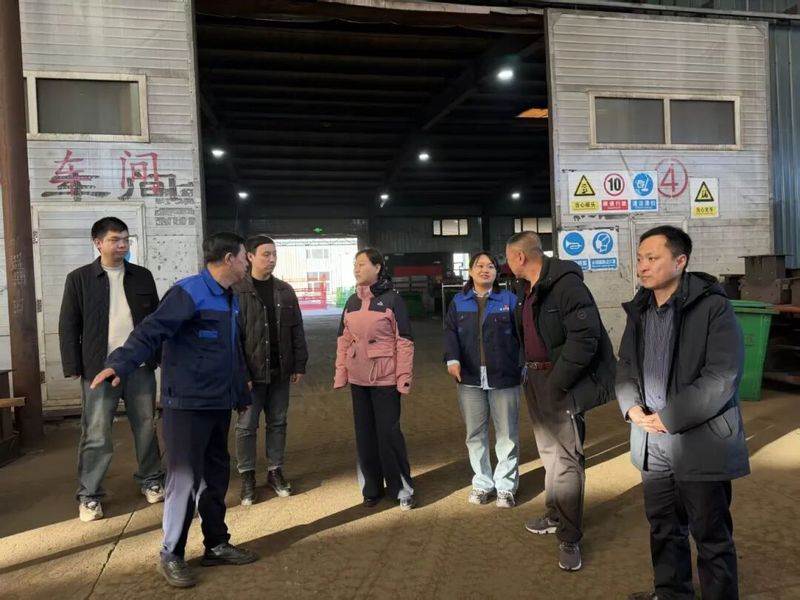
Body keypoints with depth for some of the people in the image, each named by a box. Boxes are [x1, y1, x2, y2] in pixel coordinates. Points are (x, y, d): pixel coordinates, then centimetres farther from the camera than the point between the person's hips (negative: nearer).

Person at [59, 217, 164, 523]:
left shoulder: (142, 276, 7)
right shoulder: (79, 279, 0)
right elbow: (68, 326, 0)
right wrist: (73, 367, -6)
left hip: (140, 366, 3)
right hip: (99, 368, -2)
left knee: (146, 428, 12)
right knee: (96, 434, 4)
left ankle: (150, 480, 28)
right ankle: (89, 495, 17)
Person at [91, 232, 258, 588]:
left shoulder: (230, 299, 13)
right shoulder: (188, 292, -14)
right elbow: (151, 331, -25)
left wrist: (241, 394, 28)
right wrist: (120, 363, -41)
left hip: (219, 404, 8)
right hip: (187, 404, -8)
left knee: (216, 475, 15)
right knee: (185, 478, 0)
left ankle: (216, 545, 29)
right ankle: (171, 556, 17)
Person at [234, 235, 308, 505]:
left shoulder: (285, 290, 6)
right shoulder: (237, 291, -8)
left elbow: (297, 329, 8)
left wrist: (299, 364, 5)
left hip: (280, 370, 4)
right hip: (251, 371, -4)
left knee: (278, 422, 13)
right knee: (246, 426, 6)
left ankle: (275, 471, 27)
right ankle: (247, 476, 21)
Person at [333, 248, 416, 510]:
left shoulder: (391, 299, -8)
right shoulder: (352, 302, 9)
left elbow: (404, 341, -9)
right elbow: (344, 340, 11)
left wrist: (404, 377, -12)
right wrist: (340, 373, 6)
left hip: (385, 378, -5)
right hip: (358, 379, 6)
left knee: (389, 433, 0)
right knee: (365, 434, 12)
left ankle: (402, 489, 15)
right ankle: (371, 488, 25)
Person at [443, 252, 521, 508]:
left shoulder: (509, 299, 3)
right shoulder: (459, 302, 9)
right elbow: (450, 332, 1)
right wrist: (452, 359, -15)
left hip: (504, 377, -2)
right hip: (470, 379, 2)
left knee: (507, 434, 5)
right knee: (475, 434, 10)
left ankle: (506, 486, 17)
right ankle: (482, 483, 24)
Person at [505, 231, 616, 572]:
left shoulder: (565, 283, -19)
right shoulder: (526, 288, 10)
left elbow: (585, 336, -25)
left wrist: (557, 382, -23)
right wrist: (529, 371, 13)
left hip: (562, 383, -9)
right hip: (535, 379, 9)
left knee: (565, 459, -3)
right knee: (549, 453, 20)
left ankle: (570, 538, 10)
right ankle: (556, 516, 36)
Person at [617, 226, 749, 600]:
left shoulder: (712, 306, -13)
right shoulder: (639, 310, 7)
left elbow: (721, 378, -19)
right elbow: (626, 367, 12)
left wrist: (669, 418, -18)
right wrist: (632, 407, -7)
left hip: (700, 443, -6)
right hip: (652, 442, 6)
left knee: (711, 536, 9)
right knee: (663, 527, 21)